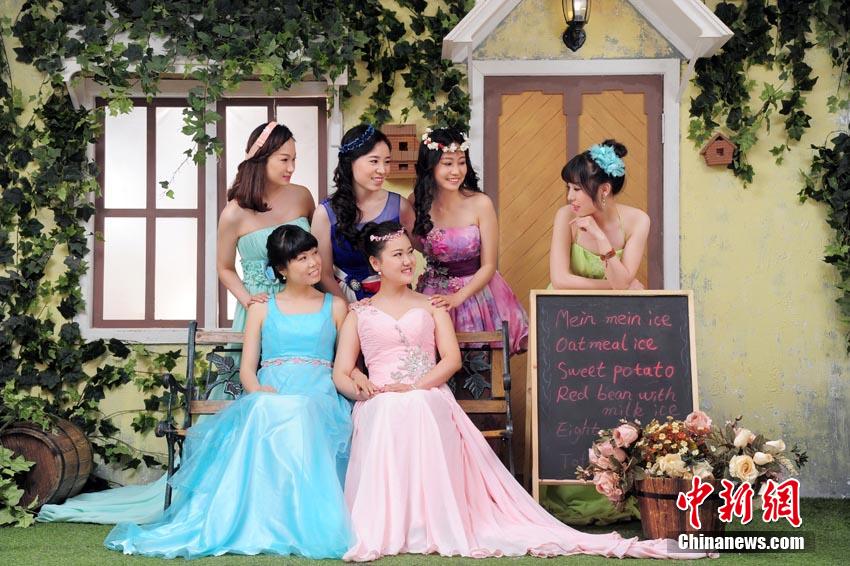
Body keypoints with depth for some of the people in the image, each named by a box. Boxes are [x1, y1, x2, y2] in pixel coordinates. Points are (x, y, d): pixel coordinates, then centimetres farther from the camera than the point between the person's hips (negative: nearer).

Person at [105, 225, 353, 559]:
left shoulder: (335, 307, 20)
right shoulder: (262, 309, 20)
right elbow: (247, 369, 12)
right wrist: (258, 390, -11)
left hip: (319, 398, -1)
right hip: (268, 397, 1)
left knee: (300, 417, -39)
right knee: (262, 415, -39)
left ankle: (304, 525, -40)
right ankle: (255, 522, -42)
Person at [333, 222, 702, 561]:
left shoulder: (430, 307, 20)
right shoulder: (358, 314, 17)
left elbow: (451, 359, 7)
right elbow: (341, 374, 8)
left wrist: (415, 385, -10)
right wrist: (359, 387, -16)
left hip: (429, 404, 1)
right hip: (380, 410, 0)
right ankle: (380, 531, -27)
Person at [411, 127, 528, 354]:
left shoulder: (480, 204, -13)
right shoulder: (416, 203, -5)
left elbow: (488, 265, -9)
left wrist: (458, 297, -21)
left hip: (476, 291, -2)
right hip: (434, 293, 2)